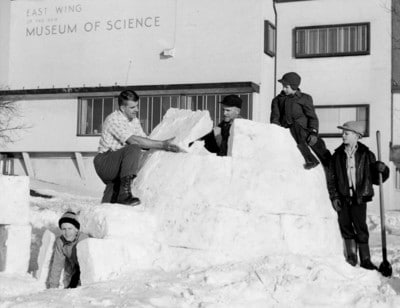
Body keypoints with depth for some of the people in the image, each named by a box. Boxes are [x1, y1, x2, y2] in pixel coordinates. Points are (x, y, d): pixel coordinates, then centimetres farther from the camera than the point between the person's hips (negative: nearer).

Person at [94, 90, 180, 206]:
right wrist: (161, 145, -30)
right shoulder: (114, 119, -18)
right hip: (104, 163, -9)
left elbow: (144, 140, 4)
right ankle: (124, 193, -34)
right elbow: (133, 140, -29)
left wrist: (164, 145, -14)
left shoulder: (134, 120, 10)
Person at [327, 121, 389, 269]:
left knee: (361, 228, -2)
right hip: (343, 198, 2)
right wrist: (334, 197, -1)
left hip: (359, 197, -2)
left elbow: (375, 179, 3)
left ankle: (365, 259, 6)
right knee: (346, 227, 7)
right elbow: (331, 179, 7)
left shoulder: (366, 155, 0)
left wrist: (382, 170, -17)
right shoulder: (337, 156, 4)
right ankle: (351, 257, 21)